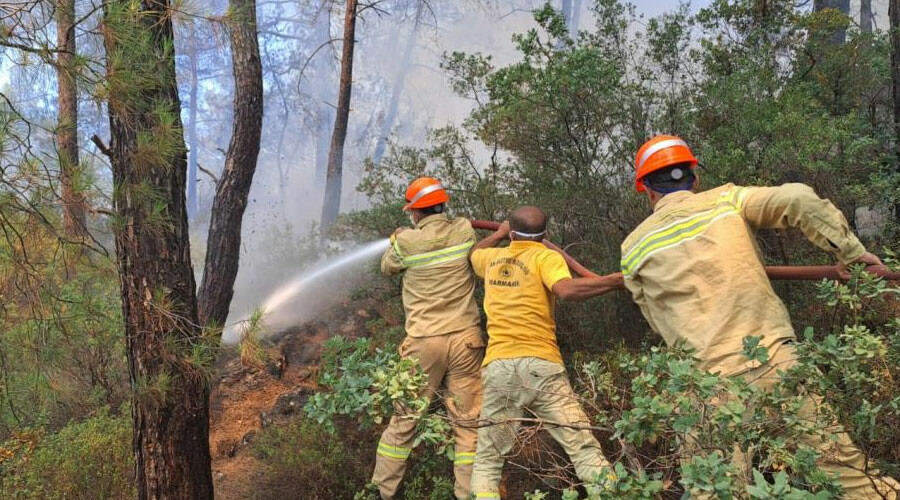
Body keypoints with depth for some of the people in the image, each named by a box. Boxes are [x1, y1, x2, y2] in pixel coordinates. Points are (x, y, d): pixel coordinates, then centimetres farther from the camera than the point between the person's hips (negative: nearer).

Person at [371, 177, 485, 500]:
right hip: (465, 338, 1)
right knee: (468, 422, 6)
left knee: (404, 418, 12)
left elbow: (387, 268, 14)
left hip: (423, 341, -1)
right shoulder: (465, 230, 0)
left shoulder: (406, 241, -5)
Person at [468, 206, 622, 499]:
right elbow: (567, 289, -20)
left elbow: (474, 253, 43)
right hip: (540, 364, -4)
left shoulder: (492, 258, 17)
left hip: (498, 367, 4)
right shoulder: (546, 257, 1)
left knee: (487, 460, 10)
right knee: (584, 448, -4)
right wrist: (618, 280, -17)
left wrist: (499, 235, 58)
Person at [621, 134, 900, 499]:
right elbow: (800, 200, -6)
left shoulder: (634, 249, 9)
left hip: (709, 383, 0)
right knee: (844, 465, 7)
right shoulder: (727, 200, 7)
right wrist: (850, 250, 1)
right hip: (777, 361, 0)